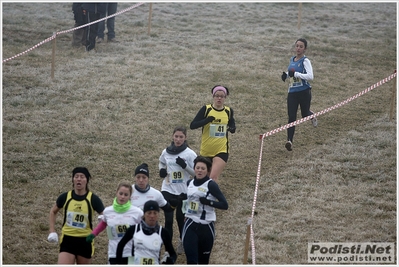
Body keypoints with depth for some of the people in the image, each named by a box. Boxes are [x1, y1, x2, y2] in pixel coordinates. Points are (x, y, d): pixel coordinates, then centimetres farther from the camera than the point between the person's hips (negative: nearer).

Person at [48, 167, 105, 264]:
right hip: (67, 240, 0)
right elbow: (53, 212, 17)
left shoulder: (93, 199, -7)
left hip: (85, 241, 0)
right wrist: (52, 231, 8)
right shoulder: (65, 197, -2)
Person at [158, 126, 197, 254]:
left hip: (183, 192, -2)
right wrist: (162, 170, -1)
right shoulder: (166, 152, -1)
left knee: (180, 218, 13)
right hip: (167, 191, 2)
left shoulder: (190, 154, -10)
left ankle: (182, 241, 39)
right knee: (168, 220, 0)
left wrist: (185, 166, -23)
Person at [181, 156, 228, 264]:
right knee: (191, 259, -8)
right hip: (190, 225, 3)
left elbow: (225, 205, -14)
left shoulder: (211, 185, -9)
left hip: (206, 227, -3)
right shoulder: (189, 183, 6)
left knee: (203, 260, 10)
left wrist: (208, 202, -24)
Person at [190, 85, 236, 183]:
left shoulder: (228, 111, 2)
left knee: (213, 178, -17)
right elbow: (192, 125, -12)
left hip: (221, 150, 0)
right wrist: (207, 120, -27)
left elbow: (232, 125, 22)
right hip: (206, 150, 0)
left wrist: (232, 129, -3)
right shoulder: (206, 109, -6)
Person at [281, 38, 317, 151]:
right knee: (291, 117, -6)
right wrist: (286, 74, 8)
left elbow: (310, 76, -23)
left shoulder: (305, 61, -10)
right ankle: (289, 141, -11)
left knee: (305, 115, 10)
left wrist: (295, 74, -28)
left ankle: (312, 115, 47)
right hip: (292, 92, 5)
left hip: (304, 91, -5)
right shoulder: (292, 60, 11)